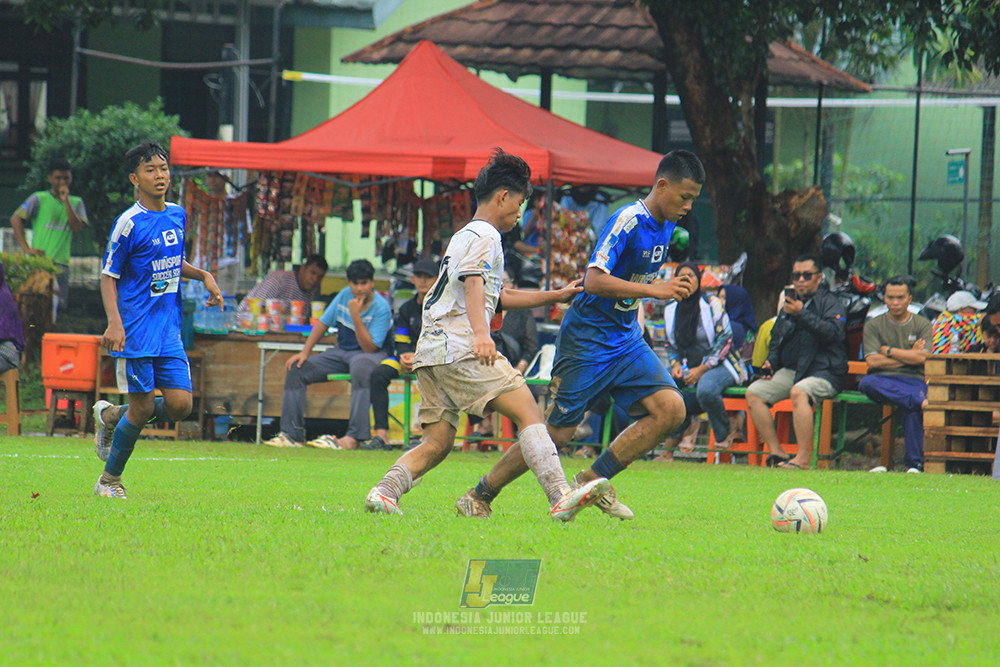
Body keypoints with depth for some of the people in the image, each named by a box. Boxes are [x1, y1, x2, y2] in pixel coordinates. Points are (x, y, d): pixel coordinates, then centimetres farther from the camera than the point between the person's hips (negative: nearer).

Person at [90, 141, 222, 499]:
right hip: (136, 332, -6)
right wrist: (115, 323, -21)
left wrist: (204, 276, 9)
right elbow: (108, 277, -8)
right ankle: (110, 480, 14)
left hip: (169, 331, 6)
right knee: (143, 407, -5)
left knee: (180, 403, -4)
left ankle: (112, 416, 22)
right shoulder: (129, 224, -11)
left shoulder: (177, 215, 10)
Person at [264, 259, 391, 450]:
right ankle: (292, 435, -9)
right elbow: (323, 323, 11)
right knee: (296, 369, -7)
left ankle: (354, 438, -50)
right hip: (341, 352, 7)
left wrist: (356, 316, -28)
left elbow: (370, 347, -23)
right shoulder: (345, 296, 2)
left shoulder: (381, 308, -15)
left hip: (371, 355, -7)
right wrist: (305, 352, 2)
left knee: (361, 368, -43)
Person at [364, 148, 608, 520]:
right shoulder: (483, 236, 0)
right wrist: (480, 333, -32)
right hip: (459, 348, -10)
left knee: (437, 443, 6)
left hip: (431, 351, 10)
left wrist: (555, 296, 40)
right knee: (528, 412, -16)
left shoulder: (464, 236, 31)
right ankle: (560, 497, -29)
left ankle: (384, 491, -11)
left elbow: (495, 298, 39)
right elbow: (473, 284, -17)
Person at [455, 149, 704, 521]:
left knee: (671, 409, -11)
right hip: (587, 338, -8)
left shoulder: (666, 225, 7)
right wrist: (654, 290, -31)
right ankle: (479, 498, 11)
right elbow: (594, 280, -29)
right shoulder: (629, 220, -20)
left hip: (625, 338, 8)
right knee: (557, 432, -5)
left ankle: (593, 481, -2)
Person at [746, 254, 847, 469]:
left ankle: (804, 458, -36)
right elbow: (776, 339, 30)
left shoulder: (830, 303, 1)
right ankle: (776, 452, -11)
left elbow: (832, 331, -18)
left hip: (824, 372, -7)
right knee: (753, 393, -11)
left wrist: (801, 314, -21)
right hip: (790, 370, 7)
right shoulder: (789, 303, 21)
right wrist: (771, 362, 11)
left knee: (799, 392, -37)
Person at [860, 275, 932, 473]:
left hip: (914, 380, -1)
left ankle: (914, 463, -34)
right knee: (867, 383, -37)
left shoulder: (922, 324, 13)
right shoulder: (873, 325, 13)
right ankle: (921, 402, -41)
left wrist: (889, 351, 2)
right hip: (882, 381, 1)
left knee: (911, 409, -36)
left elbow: (921, 358, -3)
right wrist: (908, 357, -1)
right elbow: (872, 361, -1)